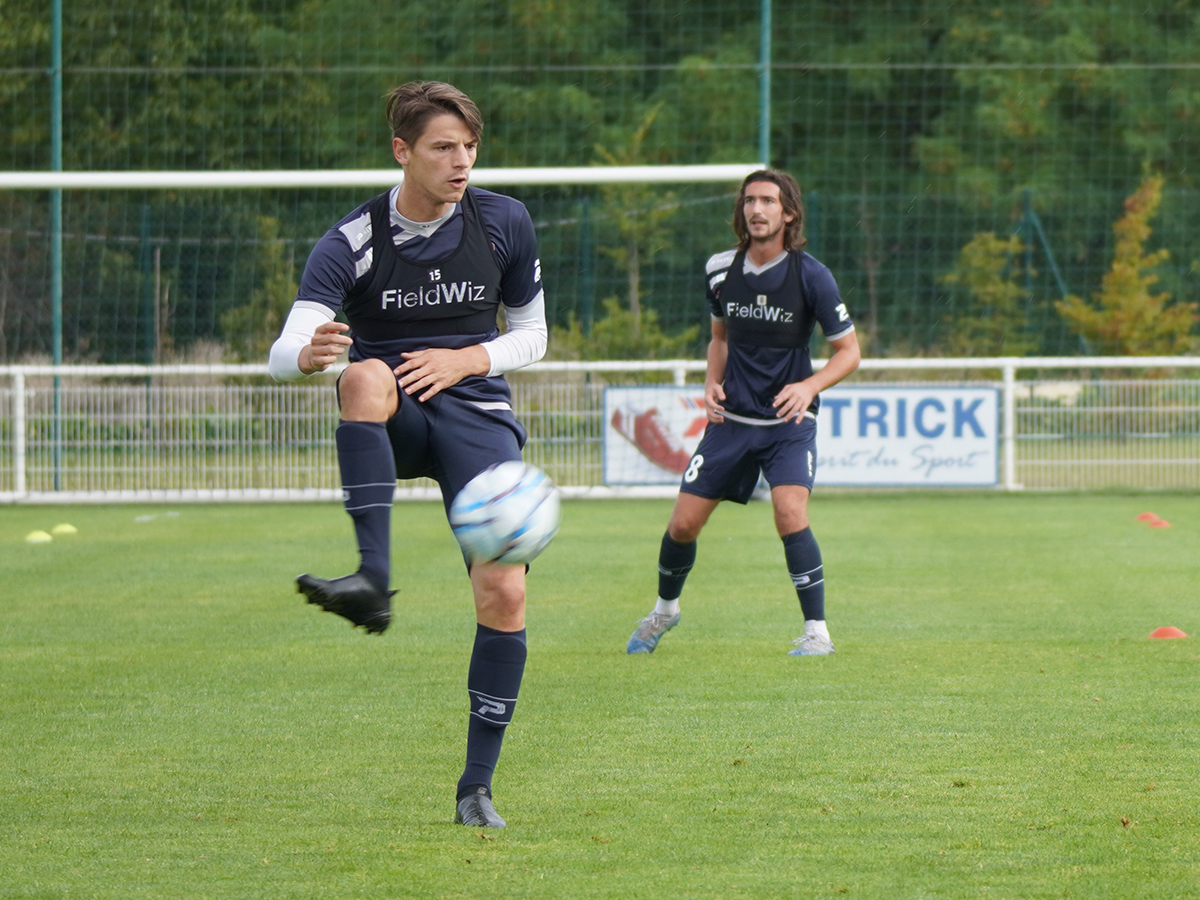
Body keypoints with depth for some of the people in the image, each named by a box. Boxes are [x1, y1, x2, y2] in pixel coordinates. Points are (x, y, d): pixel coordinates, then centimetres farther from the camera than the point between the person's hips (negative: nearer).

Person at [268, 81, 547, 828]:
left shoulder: (505, 223, -1)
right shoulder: (353, 243, -9)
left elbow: (532, 336, 11)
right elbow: (282, 356, -16)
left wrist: (465, 360, -10)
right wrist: (309, 355, -42)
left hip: (477, 413, 1)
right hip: (391, 423, -1)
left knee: (505, 592, -16)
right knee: (365, 375, -38)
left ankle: (477, 787, -1)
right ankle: (374, 580, -48)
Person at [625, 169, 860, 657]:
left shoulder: (811, 275, -12)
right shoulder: (721, 270, 1)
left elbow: (849, 350, -5)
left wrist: (809, 386, -22)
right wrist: (712, 383, 0)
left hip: (789, 420, -4)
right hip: (731, 417, 4)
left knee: (790, 513, -25)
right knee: (684, 523, 2)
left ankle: (817, 631, -14)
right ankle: (664, 609, 31)